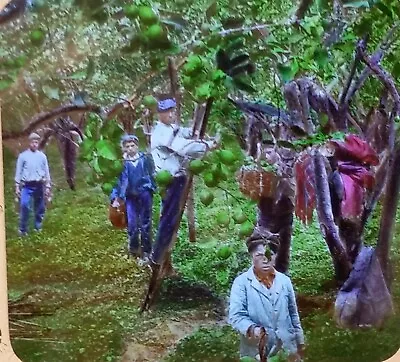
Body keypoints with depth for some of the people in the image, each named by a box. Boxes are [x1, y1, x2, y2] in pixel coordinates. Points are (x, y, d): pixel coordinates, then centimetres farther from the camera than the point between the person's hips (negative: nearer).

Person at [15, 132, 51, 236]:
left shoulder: (42, 156, 4)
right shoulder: (23, 156, -1)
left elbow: (46, 171, 9)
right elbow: (19, 171, 1)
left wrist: (48, 186, 8)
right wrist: (17, 186, -2)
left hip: (39, 185, 3)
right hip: (27, 185, -2)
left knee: (40, 207, 8)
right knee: (24, 206, -16)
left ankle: (38, 227, 24)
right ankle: (23, 229, -8)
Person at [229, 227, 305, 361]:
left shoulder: (284, 281, 4)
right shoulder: (241, 283, -9)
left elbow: (293, 314, 11)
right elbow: (236, 316, -17)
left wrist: (300, 343, 14)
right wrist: (251, 329, -34)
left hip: (286, 350, 3)